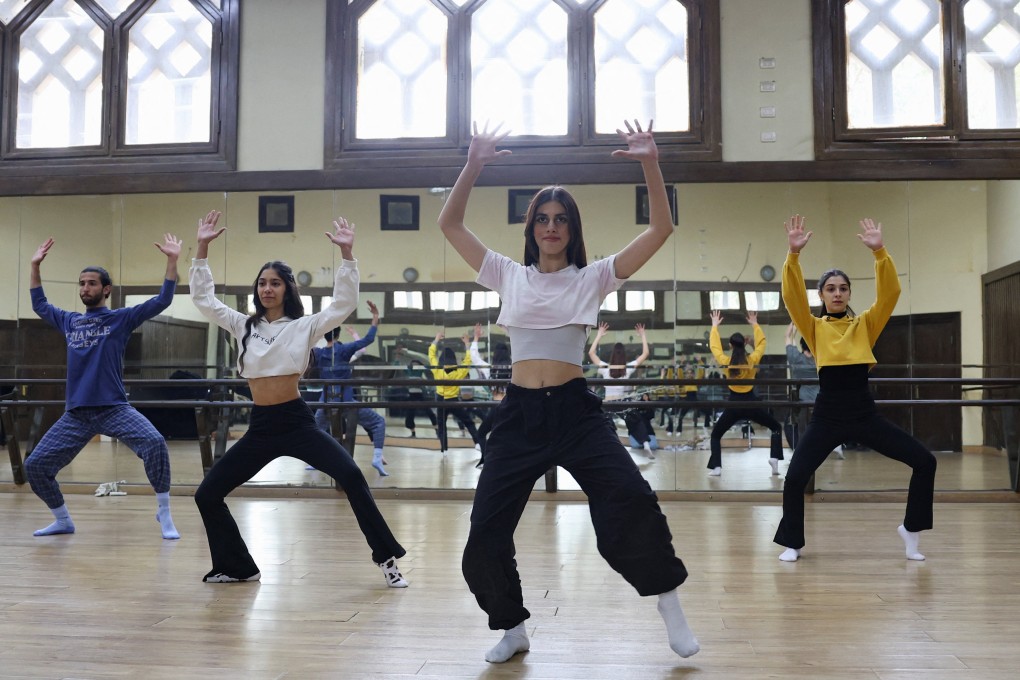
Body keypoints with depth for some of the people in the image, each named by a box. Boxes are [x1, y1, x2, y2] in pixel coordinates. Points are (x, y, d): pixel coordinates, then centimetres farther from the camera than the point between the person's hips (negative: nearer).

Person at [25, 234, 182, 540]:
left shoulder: (122, 318, 3)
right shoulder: (69, 321, 15)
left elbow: (162, 301, -4)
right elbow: (39, 305, 32)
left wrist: (172, 260, -11)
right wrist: (35, 265, 27)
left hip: (114, 408, -5)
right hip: (76, 414, 5)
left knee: (155, 443, -28)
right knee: (34, 465, 1)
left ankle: (164, 514, -13)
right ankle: (62, 520, 24)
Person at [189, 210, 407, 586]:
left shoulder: (305, 326, 3)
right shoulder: (243, 326, 11)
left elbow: (344, 303, -7)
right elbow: (203, 298, 9)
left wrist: (346, 252, -15)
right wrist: (202, 247, 1)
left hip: (297, 421, -4)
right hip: (259, 427, 4)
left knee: (351, 476, -22)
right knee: (206, 495, 2)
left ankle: (387, 558, -10)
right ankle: (239, 567, 21)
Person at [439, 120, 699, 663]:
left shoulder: (593, 278, 5)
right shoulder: (508, 276, 9)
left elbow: (661, 230, -3)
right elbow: (449, 224, 7)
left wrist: (651, 164, -13)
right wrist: (473, 165, -4)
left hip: (576, 411, -2)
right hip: (518, 414, 2)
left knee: (633, 502, -22)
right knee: (484, 539, 0)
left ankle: (668, 602, 5)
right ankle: (513, 629, 27)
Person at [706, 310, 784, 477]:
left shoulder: (725, 361, -7)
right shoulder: (752, 359, -6)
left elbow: (714, 346, 8)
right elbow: (761, 343, 11)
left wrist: (715, 325, 18)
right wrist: (755, 324, 19)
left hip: (733, 404, 0)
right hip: (751, 403, 1)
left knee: (715, 435, 14)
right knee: (776, 427, 20)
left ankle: (716, 467, -4)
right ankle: (774, 458, 0)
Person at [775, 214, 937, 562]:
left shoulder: (865, 324, 8)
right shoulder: (815, 327, 4)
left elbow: (889, 293, -5)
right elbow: (792, 297, -11)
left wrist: (879, 251, -17)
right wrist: (794, 254, -23)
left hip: (865, 412, 2)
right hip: (827, 415, -2)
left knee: (924, 461, -1)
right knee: (794, 478, -10)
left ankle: (911, 529, 20)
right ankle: (793, 544, 14)